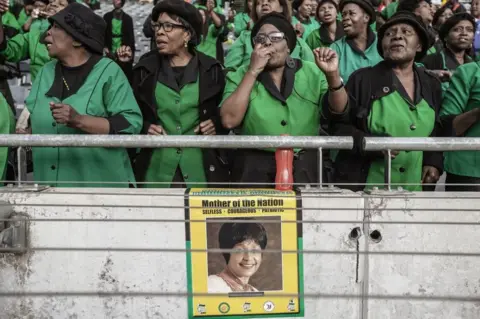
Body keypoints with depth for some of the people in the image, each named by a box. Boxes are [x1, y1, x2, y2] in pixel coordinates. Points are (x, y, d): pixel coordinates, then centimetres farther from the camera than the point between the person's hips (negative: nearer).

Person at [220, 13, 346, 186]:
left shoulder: (311, 72, 6)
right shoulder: (241, 75, 2)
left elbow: (337, 109, -3)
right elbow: (229, 120, -12)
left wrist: (332, 74, -20)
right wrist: (253, 71, -14)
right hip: (255, 168, -1)